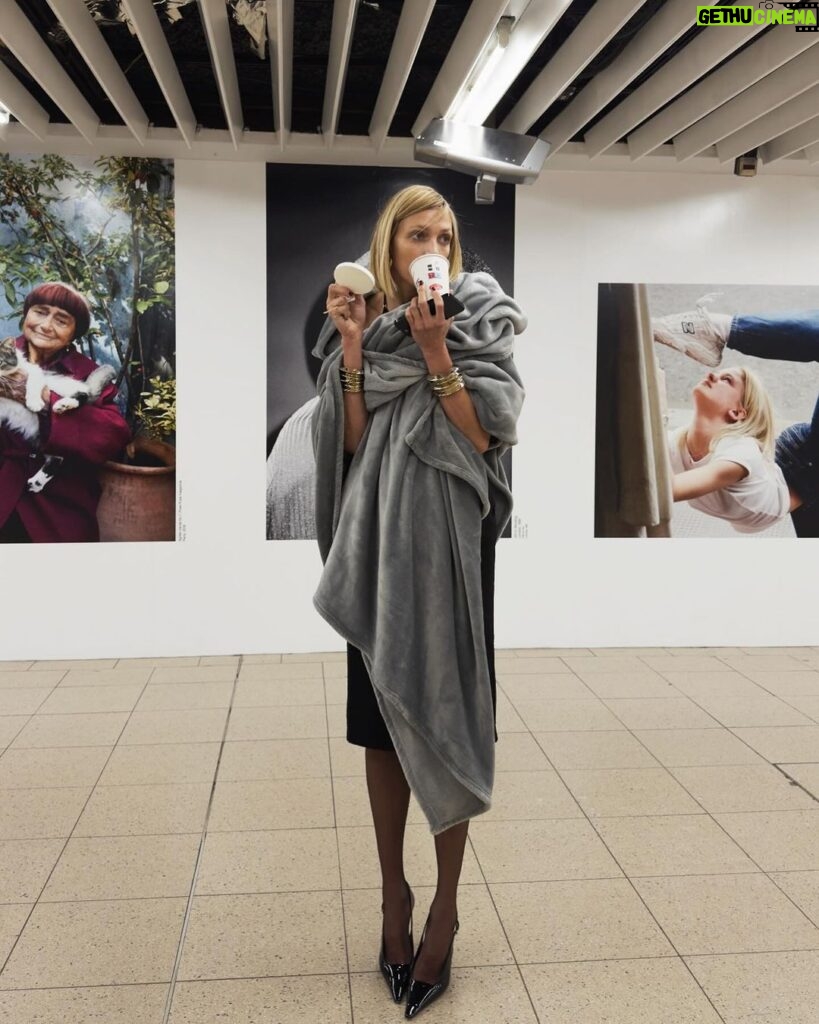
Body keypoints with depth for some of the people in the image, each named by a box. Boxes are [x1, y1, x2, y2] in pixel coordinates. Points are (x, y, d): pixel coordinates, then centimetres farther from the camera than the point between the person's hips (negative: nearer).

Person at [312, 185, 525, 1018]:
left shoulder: (477, 323, 2)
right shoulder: (365, 326, 9)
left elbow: (484, 436, -9)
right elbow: (352, 442, 0)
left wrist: (435, 353, -18)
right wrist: (352, 349, -9)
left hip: (449, 540, -3)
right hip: (379, 539, 3)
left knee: (444, 715, 0)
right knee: (382, 718, 8)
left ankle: (445, 905, 13)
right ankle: (393, 892, 23)